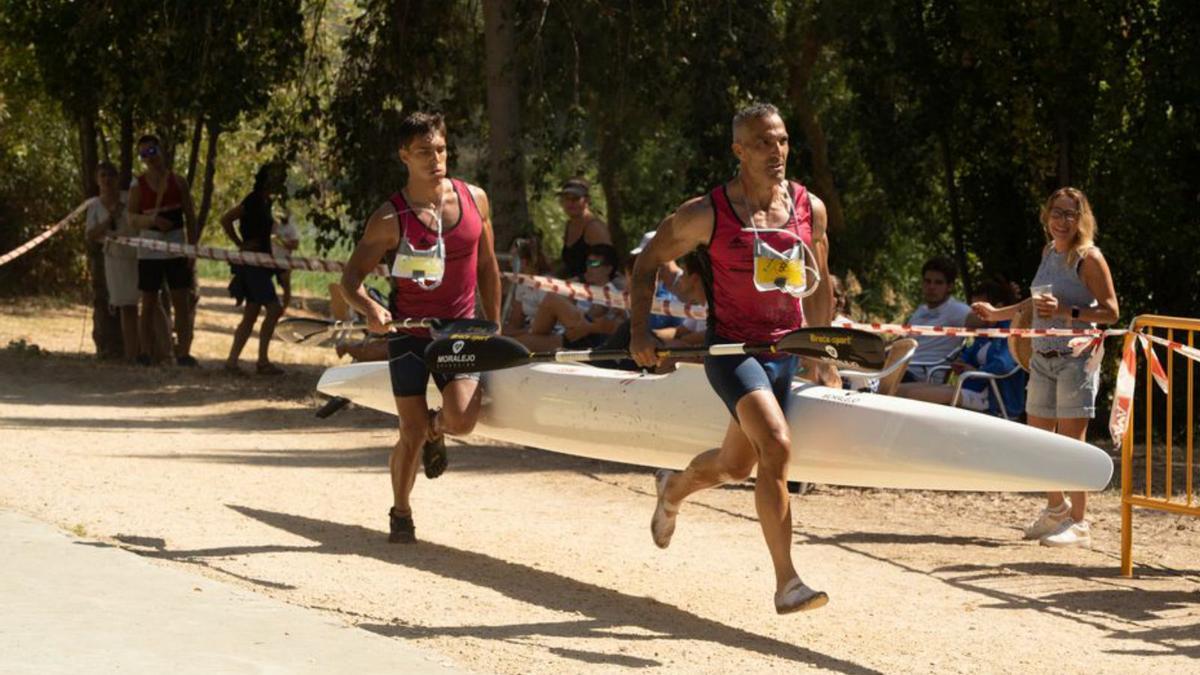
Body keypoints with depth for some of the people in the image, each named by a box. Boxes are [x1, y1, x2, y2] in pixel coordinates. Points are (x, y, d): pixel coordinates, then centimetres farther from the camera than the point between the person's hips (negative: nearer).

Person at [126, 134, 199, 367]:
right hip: (149, 251, 0)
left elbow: (190, 217, 5)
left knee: (182, 303, -2)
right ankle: (147, 353, 6)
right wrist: (151, 220, -26)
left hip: (177, 250, 0)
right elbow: (132, 217, -5)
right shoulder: (138, 185, 3)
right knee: (149, 304, 3)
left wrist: (192, 249, -2)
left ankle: (183, 353, -1)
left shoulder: (177, 182, 5)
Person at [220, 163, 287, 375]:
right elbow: (226, 220, -20)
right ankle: (263, 361, -8)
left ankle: (232, 360, 10)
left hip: (260, 264, 10)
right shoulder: (253, 201, -14)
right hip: (252, 263, -10)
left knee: (251, 315, 9)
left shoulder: (265, 203, 14)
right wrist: (241, 244, -14)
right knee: (274, 309, -12)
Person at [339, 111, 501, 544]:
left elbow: (487, 267, 9)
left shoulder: (474, 200, -2)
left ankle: (435, 428, 19)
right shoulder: (391, 218, -12)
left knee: (462, 419, -19)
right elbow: (352, 276, -9)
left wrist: (494, 329, 11)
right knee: (411, 435, -3)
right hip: (409, 331, -2)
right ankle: (401, 515, 20)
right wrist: (370, 308, -30)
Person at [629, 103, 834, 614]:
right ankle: (786, 582, -25)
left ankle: (673, 491, 55)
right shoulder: (707, 214, -9)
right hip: (731, 348, -6)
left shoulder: (810, 209, 3)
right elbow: (648, 261, 4)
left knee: (737, 465, 20)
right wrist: (639, 328, -6)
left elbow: (819, 285, 17)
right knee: (777, 446, -26)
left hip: (785, 351, 6)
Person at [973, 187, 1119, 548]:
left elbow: (1110, 312, -12)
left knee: (1071, 441, -7)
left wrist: (1066, 312, -22)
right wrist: (998, 313, 28)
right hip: (1043, 356, 7)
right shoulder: (1049, 252, 13)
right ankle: (1056, 509, 31)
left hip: (1076, 357, -7)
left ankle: (1079, 524, -1)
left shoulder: (1088, 258, -9)